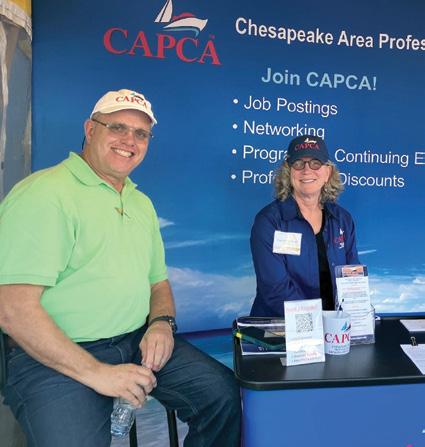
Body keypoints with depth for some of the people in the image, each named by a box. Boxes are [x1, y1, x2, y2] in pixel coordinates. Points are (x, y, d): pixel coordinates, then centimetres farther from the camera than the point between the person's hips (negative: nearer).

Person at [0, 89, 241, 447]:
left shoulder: (142, 203, 13)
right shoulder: (44, 193, -13)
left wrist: (162, 322, -4)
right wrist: (95, 372, -20)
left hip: (138, 340, 7)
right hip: (56, 356, -6)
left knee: (223, 392, -6)